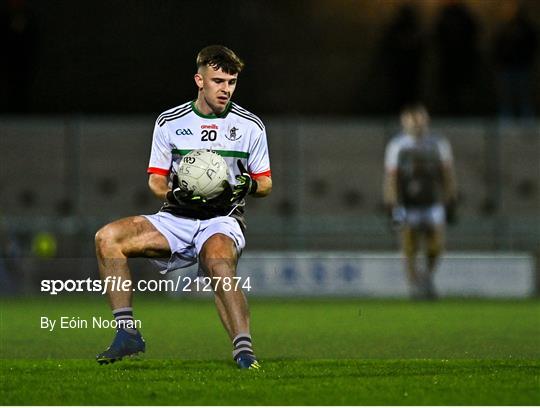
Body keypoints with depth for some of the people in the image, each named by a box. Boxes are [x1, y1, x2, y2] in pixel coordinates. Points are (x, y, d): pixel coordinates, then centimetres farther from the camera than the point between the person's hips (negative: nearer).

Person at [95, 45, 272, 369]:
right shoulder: (169, 122, 9)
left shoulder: (250, 126, 6)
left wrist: (247, 187, -13)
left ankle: (244, 351, -41)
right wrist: (172, 193, -11)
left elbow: (266, 183, 11)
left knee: (218, 263, -39)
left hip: (222, 220, -3)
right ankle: (128, 333, -17)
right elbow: (156, 179, 12)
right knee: (107, 238, -19)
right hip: (175, 219, 3)